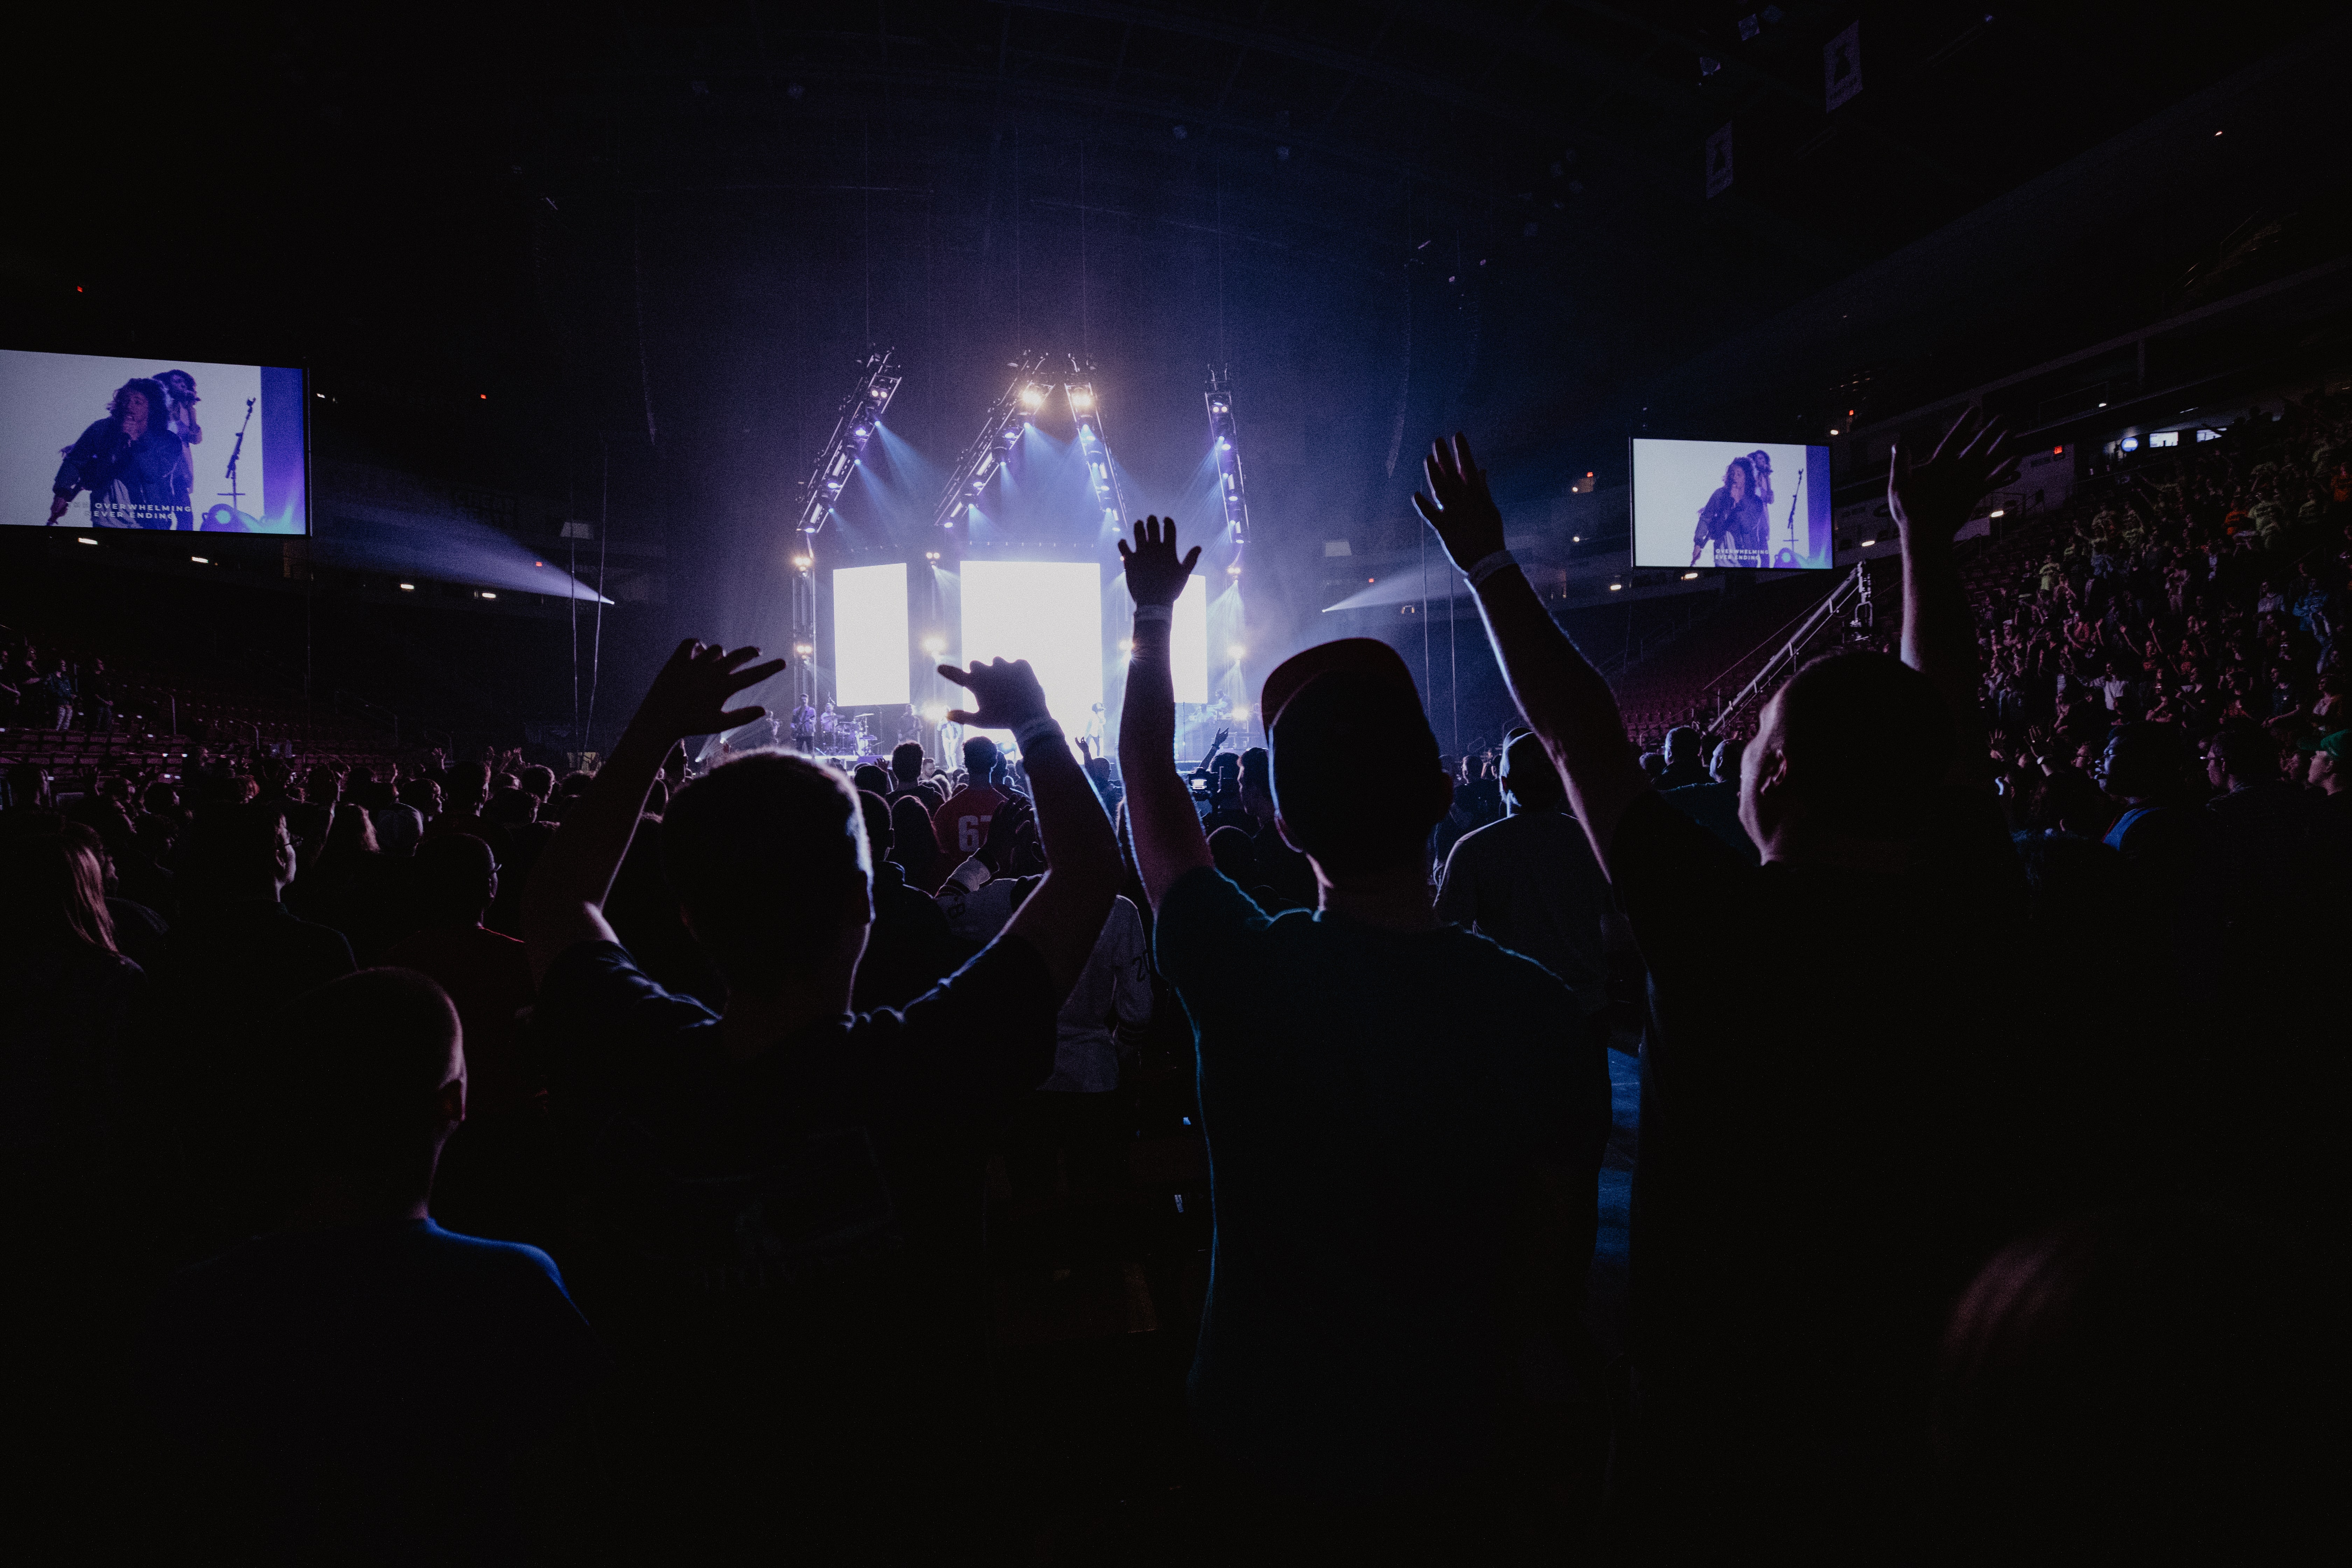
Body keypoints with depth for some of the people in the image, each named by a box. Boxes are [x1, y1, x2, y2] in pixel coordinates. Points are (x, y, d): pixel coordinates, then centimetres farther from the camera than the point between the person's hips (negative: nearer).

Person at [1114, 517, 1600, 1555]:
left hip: (1256, 1455, 0)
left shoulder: (1239, 974, -23)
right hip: (1451, 1469, 1)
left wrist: (1152, 621, 10)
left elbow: (1149, 782, -5)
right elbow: (1552, 1275, -10)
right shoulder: (1539, 1014, -20)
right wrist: (1537, 1450, 9)